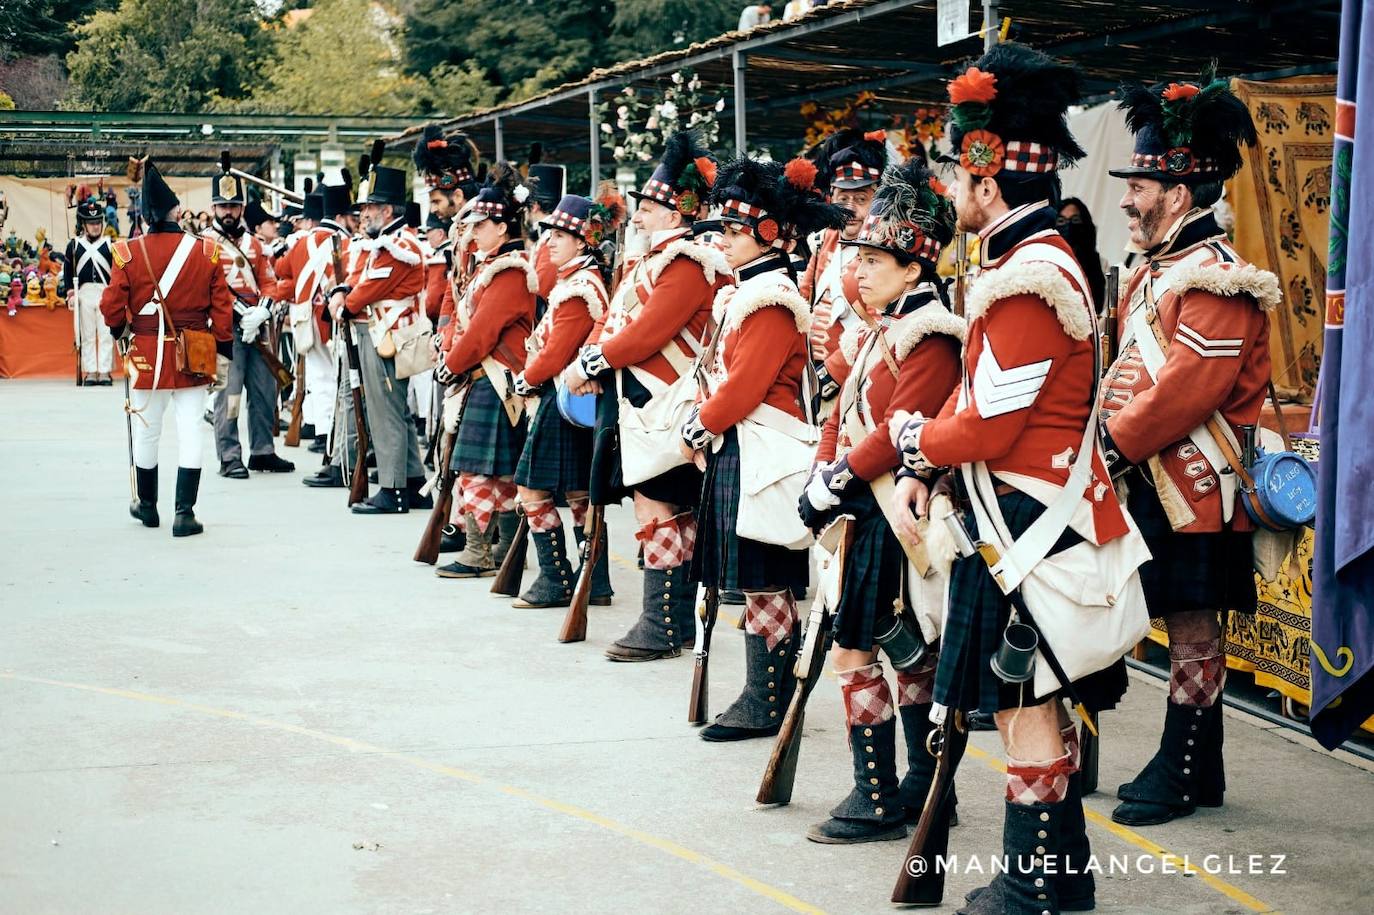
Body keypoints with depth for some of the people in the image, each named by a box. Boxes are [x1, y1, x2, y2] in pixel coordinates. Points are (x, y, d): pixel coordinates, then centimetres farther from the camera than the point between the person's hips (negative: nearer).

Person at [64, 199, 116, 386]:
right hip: (84, 295, 1)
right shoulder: (74, 245, 7)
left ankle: (104, 372, 2)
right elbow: (68, 271, 9)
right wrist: (70, 294, 1)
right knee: (87, 335, 4)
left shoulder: (109, 245, 6)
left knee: (106, 334, -2)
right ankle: (90, 372, 8)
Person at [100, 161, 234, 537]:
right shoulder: (205, 251, -5)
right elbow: (221, 307, -2)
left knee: (147, 431, 14)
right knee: (189, 431, 3)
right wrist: (225, 345, 11)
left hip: (146, 354, 0)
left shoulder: (128, 253, -8)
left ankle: (147, 505, 30)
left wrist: (120, 329, 17)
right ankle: (185, 513, -1)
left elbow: (112, 307, -4)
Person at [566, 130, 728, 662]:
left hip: (663, 409, -10)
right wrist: (589, 358, -4)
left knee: (657, 509, -7)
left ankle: (664, 627, -2)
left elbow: (647, 332, -21)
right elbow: (614, 317, 14)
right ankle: (678, 618, 20)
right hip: (636, 403, 10)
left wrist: (592, 364, -17)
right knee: (673, 513, 13)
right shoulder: (650, 261, 18)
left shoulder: (687, 265, -14)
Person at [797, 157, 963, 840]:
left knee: (853, 650, -7)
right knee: (908, 650, 15)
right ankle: (923, 786, 25)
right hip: (866, 510, 10)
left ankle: (879, 802, 2)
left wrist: (837, 479, -18)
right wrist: (822, 475, 1)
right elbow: (846, 412, 14)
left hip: (891, 516, -10)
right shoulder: (881, 329, 15)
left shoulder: (928, 337, -15)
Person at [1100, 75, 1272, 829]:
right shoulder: (1156, 271, 15)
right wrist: (1112, 438, 5)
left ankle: (1182, 775, 8)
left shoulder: (1216, 280, -16)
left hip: (1194, 489, -9)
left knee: (1194, 632, 0)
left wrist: (1112, 444, -16)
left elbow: (1185, 390, -23)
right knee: (1185, 627, 15)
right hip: (1153, 481, 9)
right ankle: (1193, 767, 23)